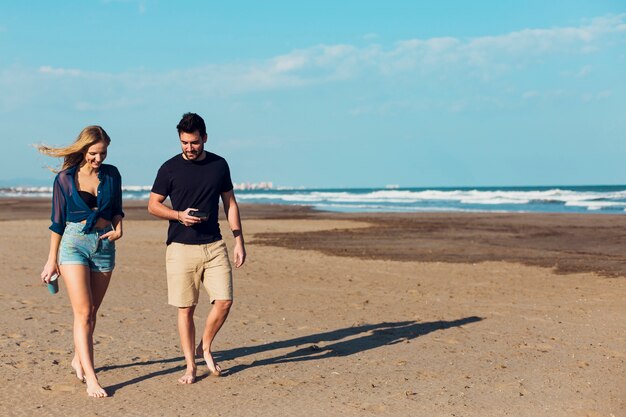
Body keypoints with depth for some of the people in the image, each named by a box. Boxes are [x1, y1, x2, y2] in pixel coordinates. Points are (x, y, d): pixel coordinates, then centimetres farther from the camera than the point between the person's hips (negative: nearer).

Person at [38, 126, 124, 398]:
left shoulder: (112, 174, 5)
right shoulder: (65, 178, -2)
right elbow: (57, 222, 2)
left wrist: (118, 229, -5)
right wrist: (52, 260, 4)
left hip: (104, 244, 4)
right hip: (74, 242, -3)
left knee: (91, 311, 11)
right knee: (83, 312, -10)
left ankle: (78, 359, 33)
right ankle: (90, 378, -11)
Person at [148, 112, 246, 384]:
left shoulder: (219, 165, 6)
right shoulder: (170, 168, -1)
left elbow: (230, 204, 13)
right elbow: (153, 205, 4)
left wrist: (239, 242, 8)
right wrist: (179, 215, -14)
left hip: (214, 246, 2)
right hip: (181, 248, -2)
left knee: (224, 301, -6)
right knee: (186, 308, 0)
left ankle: (205, 347, 18)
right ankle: (190, 366, 11)